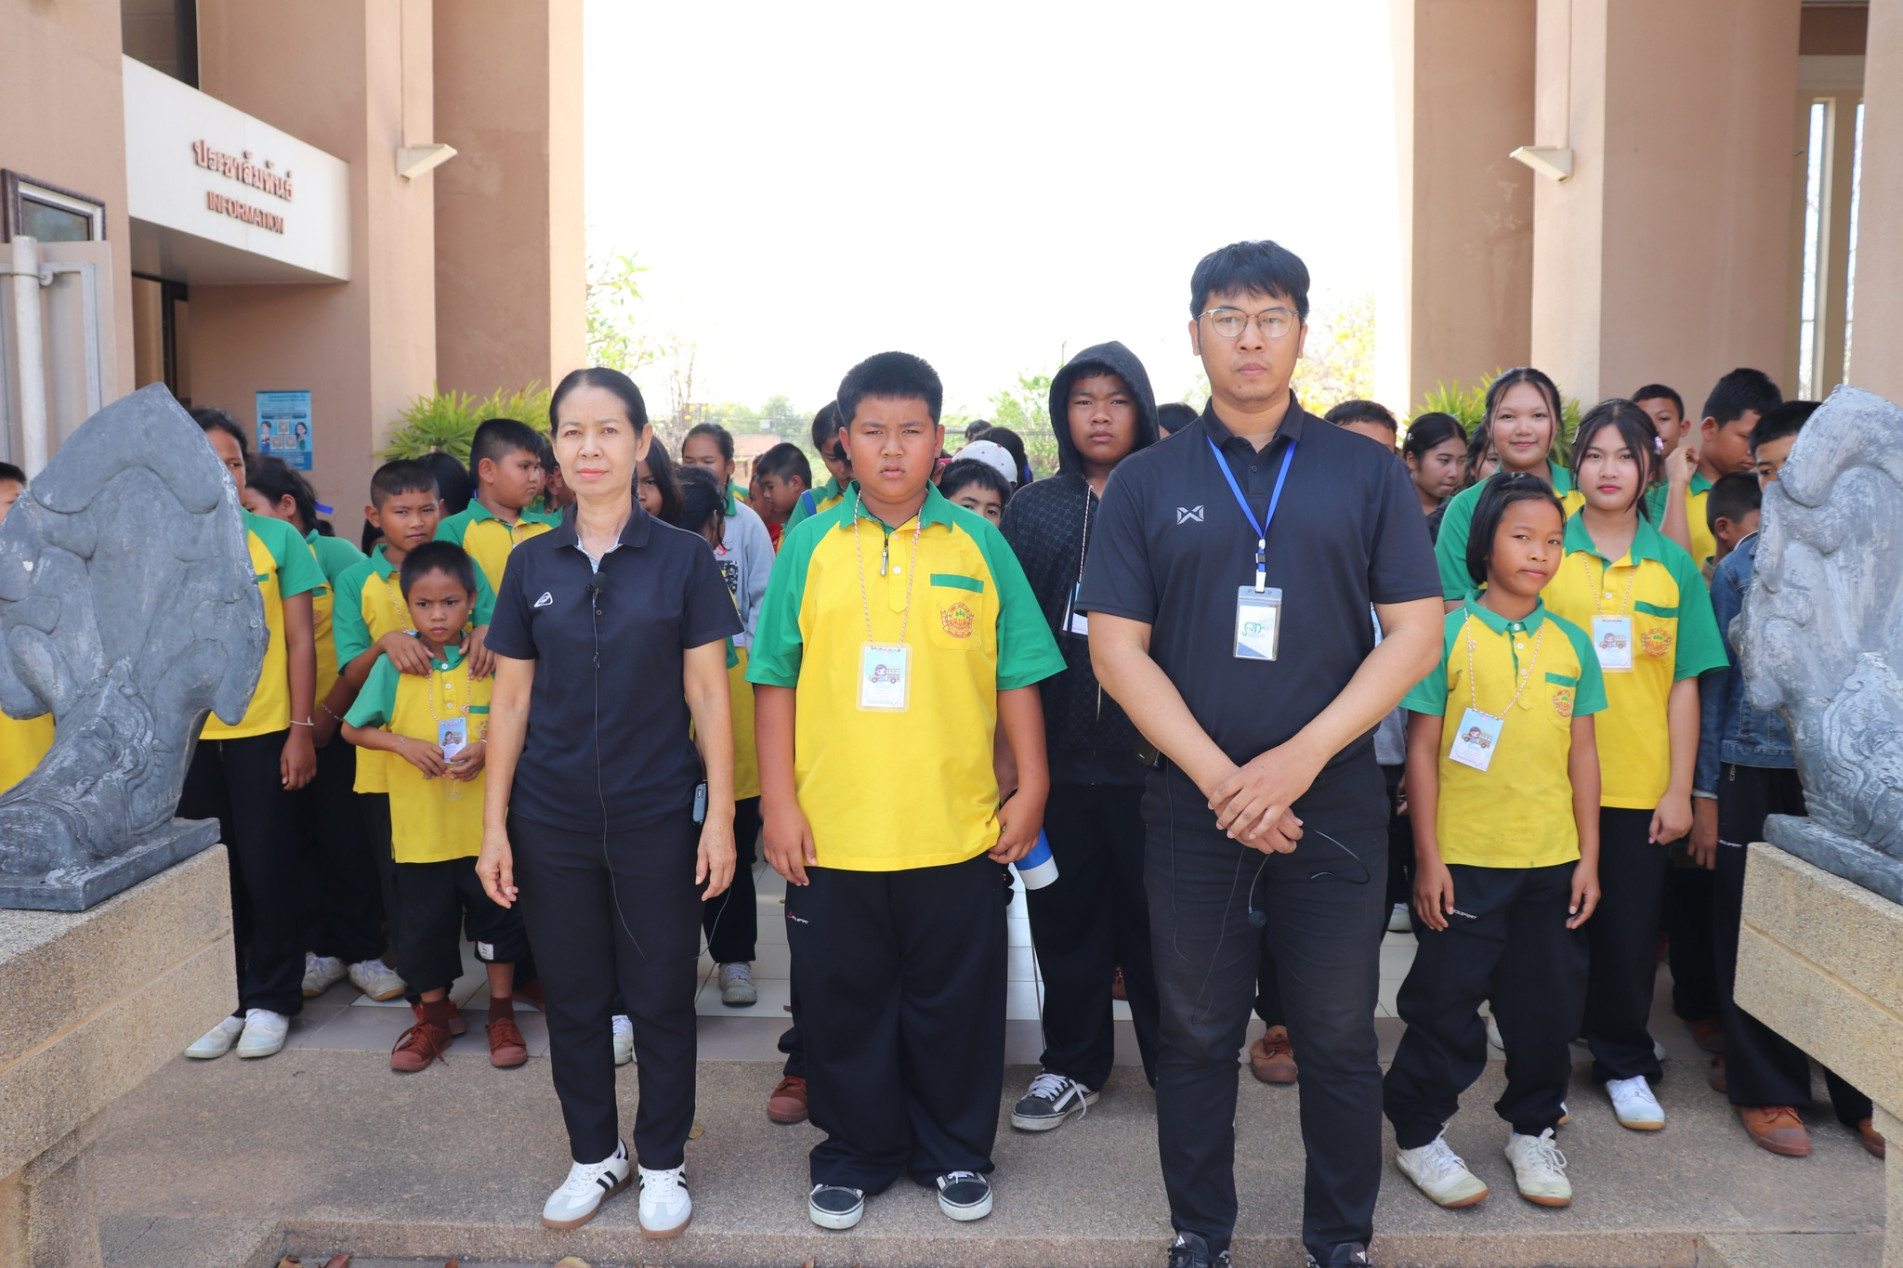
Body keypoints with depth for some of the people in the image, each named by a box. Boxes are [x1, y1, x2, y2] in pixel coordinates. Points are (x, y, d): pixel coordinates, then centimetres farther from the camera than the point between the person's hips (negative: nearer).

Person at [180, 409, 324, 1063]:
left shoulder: (278, 538, 0)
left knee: (267, 869, 4)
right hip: (188, 736, 2)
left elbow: (300, 641, 0)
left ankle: (270, 1000, 19)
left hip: (263, 732, -2)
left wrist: (302, 730, -4)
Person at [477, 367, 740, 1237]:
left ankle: (662, 1161, 28)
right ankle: (595, 1154, 33)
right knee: (572, 999, 13)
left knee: (660, 997, 7)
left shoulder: (682, 559, -3)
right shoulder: (531, 565, 4)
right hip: (552, 821, 3)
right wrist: (494, 826, 3)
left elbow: (708, 697, -3)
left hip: (658, 816, -2)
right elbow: (510, 701, 6)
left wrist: (720, 816, -6)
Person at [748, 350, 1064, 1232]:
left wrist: (1031, 787, 1)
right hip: (832, 830, 1)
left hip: (957, 829, 0)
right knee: (842, 1003, 13)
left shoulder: (977, 545, 2)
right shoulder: (809, 545, 2)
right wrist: (778, 801, -3)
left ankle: (956, 1154, 33)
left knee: (956, 1003, 12)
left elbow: (1017, 676, 3)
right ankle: (856, 1154, 33)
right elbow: (775, 678, 1)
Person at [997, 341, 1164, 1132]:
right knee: (1064, 912, 11)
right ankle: (1072, 1065, 28)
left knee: (1156, 912, 6)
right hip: (1056, 748, 3)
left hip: (1149, 748, -2)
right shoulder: (1032, 509, 9)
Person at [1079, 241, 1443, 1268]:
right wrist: (1219, 777, -11)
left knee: (1339, 1037, 11)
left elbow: (1415, 633, -1)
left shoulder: (1368, 475, 4)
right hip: (1191, 804, 0)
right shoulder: (1145, 483, 4)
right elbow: (1116, 647, -2)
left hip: (1334, 801, 0)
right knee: (1197, 1035, 12)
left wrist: (1300, 757, -13)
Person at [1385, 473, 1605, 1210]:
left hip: (1552, 860, 4)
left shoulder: (1570, 643, 5)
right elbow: (1422, 749, -6)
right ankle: (1418, 1135, 21)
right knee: (1447, 998, 4)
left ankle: (1532, 1129, 33)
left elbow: (1582, 754, 9)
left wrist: (1589, 857, 6)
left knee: (1548, 1000, 13)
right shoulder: (1448, 634, -6)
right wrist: (1427, 859, -9)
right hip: (1466, 859, -4)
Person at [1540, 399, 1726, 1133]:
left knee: (1629, 930, 8)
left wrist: (1680, 789, 0)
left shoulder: (1674, 566, 5)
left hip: (1640, 788, 1)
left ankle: (1625, 1064, 29)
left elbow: (1684, 685, 4)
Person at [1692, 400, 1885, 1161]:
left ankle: (1863, 1096, 25)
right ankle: (1765, 1089, 23)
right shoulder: (1740, 565, 4)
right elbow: (1713, 680, 5)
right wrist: (1704, 792, 3)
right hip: (1756, 775, 0)